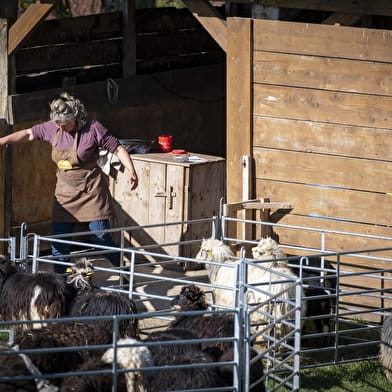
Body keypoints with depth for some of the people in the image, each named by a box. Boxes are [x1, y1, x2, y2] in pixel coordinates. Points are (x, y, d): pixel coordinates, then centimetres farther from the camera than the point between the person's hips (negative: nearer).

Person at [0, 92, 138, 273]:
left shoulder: (93, 129, -15)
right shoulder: (52, 128, -1)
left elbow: (117, 149, -12)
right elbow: (28, 134, 12)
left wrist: (131, 171, -24)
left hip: (91, 190, -5)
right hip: (65, 192, 5)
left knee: (101, 237, -6)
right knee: (59, 240, 5)